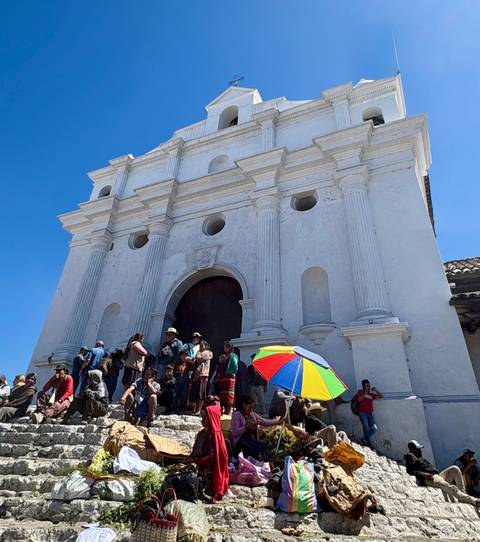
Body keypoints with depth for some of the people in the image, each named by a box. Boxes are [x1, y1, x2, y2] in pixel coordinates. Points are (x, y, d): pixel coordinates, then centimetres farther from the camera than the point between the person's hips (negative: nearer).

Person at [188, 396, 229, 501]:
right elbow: (195, 451, 16)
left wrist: (195, 461, -14)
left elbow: (212, 458, -16)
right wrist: (190, 459, -2)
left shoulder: (215, 435, -13)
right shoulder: (202, 433, 12)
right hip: (198, 467, 8)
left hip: (208, 472, -8)